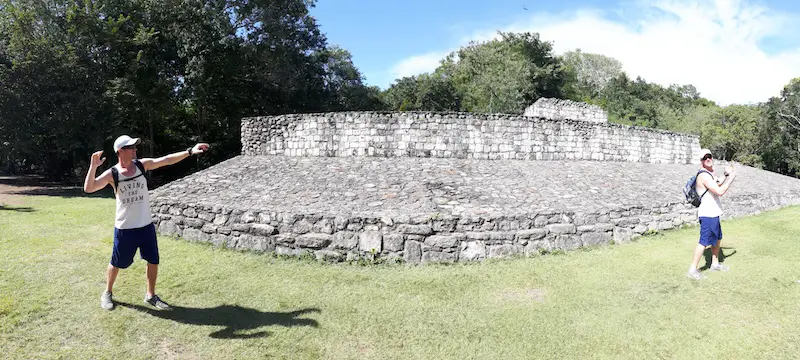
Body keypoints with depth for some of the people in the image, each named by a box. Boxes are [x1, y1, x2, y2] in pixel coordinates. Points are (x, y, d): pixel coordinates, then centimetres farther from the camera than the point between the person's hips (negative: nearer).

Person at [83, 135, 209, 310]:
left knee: (153, 261, 8)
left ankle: (150, 295, 24)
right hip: (124, 228, -3)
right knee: (116, 263, 11)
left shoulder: (142, 164, -3)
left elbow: (167, 160, -9)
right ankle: (107, 293, 35)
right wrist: (93, 166, -31)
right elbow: (88, 188, -18)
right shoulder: (112, 174, -11)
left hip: (146, 225, 3)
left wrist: (190, 151, -17)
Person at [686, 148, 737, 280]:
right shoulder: (704, 175, -20)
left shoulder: (710, 173, 13)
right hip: (708, 215, -11)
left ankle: (715, 264, 35)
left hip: (713, 213, 11)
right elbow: (720, 192, -25)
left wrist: (727, 177, 10)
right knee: (704, 242, -8)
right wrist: (731, 177, -16)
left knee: (717, 239, 21)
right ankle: (692, 270, -3)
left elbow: (718, 187, 24)